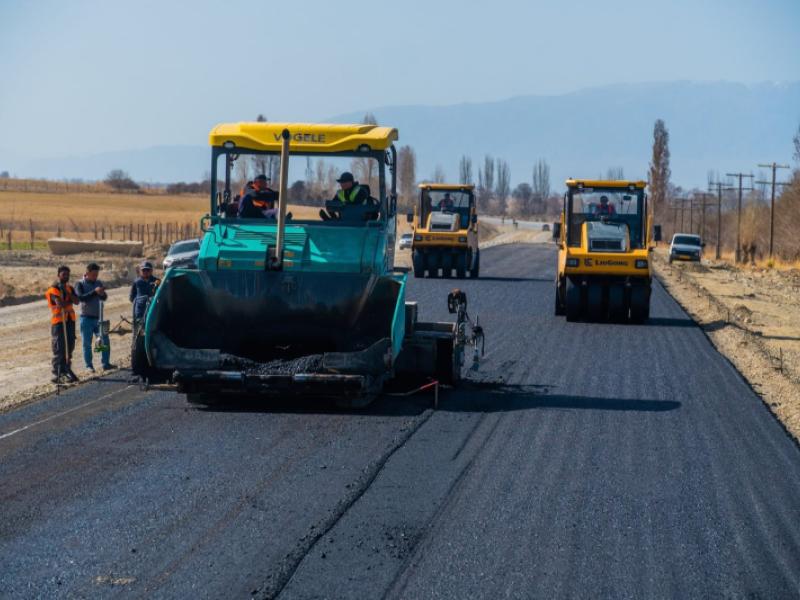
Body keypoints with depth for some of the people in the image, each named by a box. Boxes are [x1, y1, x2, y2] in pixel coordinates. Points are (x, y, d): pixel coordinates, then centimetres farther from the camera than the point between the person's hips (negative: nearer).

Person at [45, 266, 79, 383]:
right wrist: (70, 301, -7)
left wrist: (67, 292, -13)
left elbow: (77, 301, -3)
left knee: (69, 347, 9)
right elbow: (60, 304, -23)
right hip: (58, 321, -7)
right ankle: (57, 374, -7)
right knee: (59, 348, -8)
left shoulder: (70, 288, 13)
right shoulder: (54, 290, -8)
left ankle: (66, 369, 18)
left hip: (69, 320, 7)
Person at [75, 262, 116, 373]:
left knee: (105, 341, -2)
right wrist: (95, 292, -28)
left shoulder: (99, 283, 10)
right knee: (87, 343, 0)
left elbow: (104, 298, 8)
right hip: (86, 318, -4)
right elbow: (80, 297, -19)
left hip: (98, 317, 4)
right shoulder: (80, 284, -4)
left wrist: (102, 294, -16)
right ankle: (89, 366, 6)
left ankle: (106, 364, 4)